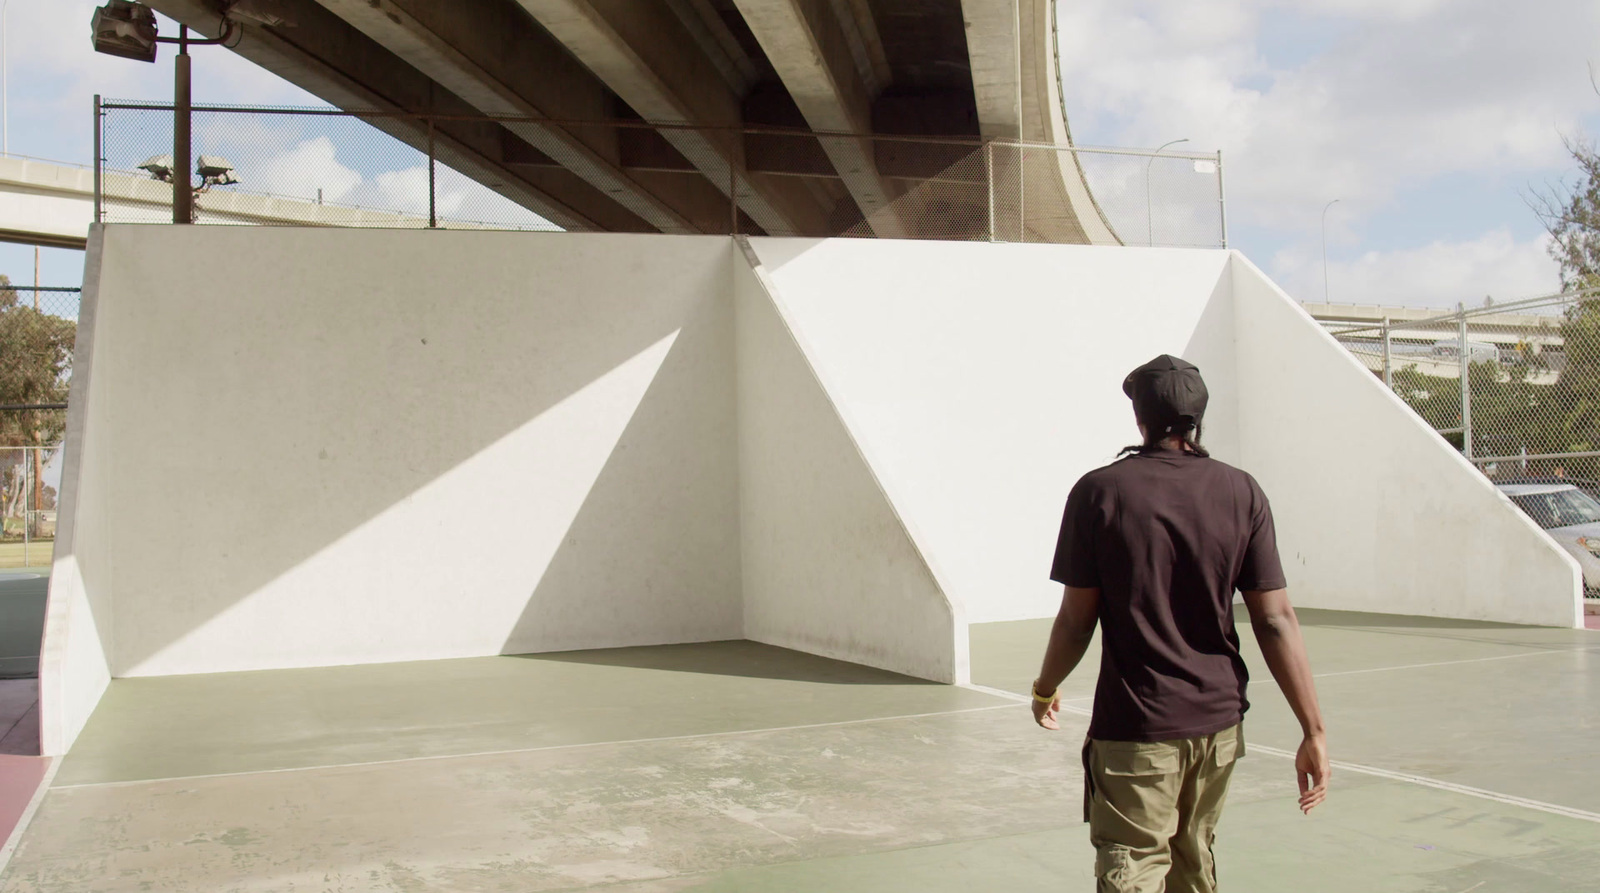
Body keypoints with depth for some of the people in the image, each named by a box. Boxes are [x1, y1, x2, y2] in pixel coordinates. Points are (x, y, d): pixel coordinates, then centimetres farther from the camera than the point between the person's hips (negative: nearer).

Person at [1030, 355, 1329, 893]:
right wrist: (1313, 731, -1)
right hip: (1217, 723, 4)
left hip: (1134, 729, -3)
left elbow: (1077, 619, -5)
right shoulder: (1242, 495, -2)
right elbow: (1275, 620, -5)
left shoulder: (1099, 491, -7)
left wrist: (1045, 690, 12)